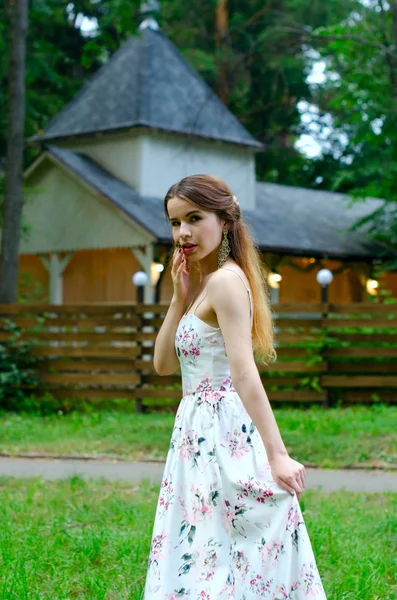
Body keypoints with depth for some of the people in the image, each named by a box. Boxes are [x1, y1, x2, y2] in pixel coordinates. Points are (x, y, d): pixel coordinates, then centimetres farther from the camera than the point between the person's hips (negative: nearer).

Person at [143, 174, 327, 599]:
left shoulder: (226, 280, -13)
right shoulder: (202, 283, 15)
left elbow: (245, 374, -22)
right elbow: (163, 364, 13)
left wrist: (277, 455, -25)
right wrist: (180, 297, 4)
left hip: (225, 432, -10)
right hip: (200, 432, 10)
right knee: (192, 562, 13)